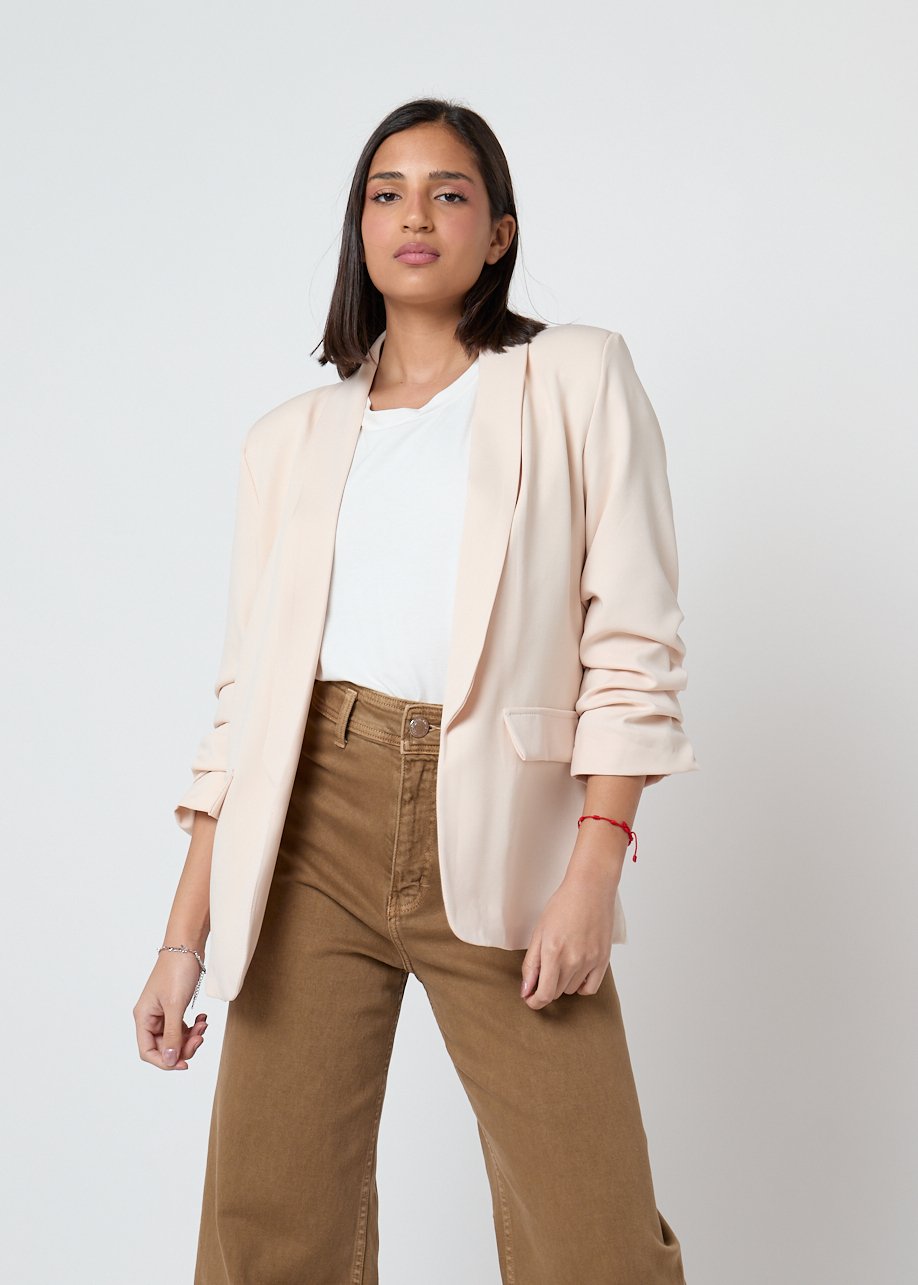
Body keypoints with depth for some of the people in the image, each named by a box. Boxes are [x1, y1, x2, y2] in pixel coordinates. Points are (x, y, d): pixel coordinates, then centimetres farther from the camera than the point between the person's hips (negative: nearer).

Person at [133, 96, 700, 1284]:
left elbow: (632, 642, 1)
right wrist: (186, 930, 6)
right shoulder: (292, 439, 16)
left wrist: (594, 871, -10)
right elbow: (245, 694, 13)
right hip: (312, 820, 2)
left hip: (499, 830, -2)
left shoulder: (576, 380, 9)